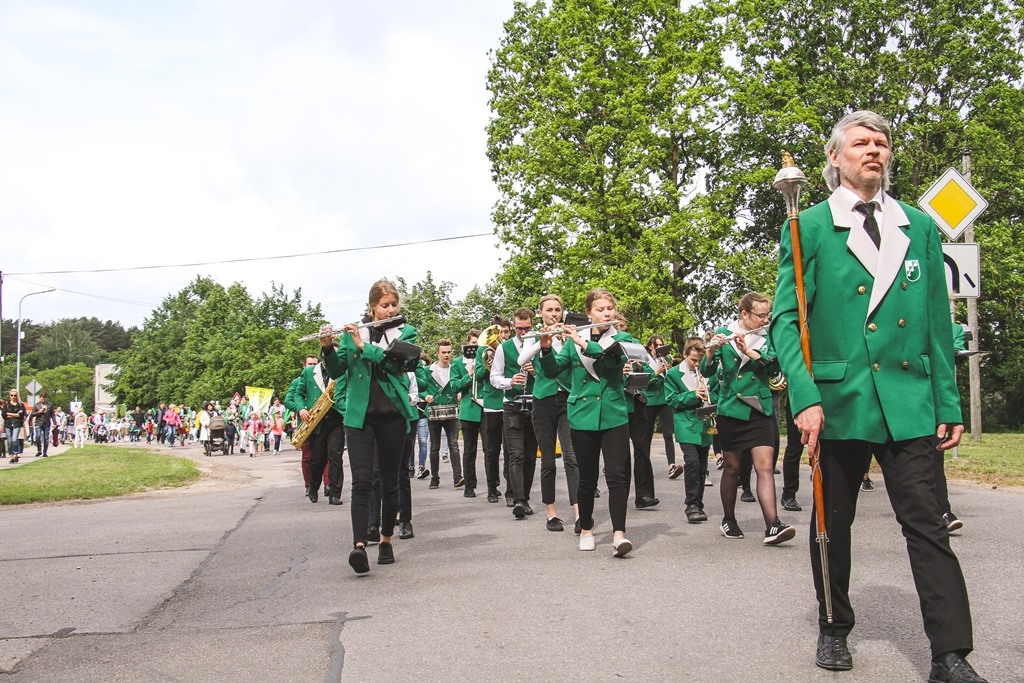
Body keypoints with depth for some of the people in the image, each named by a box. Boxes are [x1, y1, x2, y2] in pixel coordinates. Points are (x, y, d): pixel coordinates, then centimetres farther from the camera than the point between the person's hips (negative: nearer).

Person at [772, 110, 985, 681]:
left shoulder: (919, 227, 10)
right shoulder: (810, 227, 0)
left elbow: (938, 323, 10)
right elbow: (786, 319, -5)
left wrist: (949, 403, 5)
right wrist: (805, 397, -15)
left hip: (909, 400, 2)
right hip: (837, 399, -1)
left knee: (926, 523, -2)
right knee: (833, 521, 12)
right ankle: (835, 628, 30)